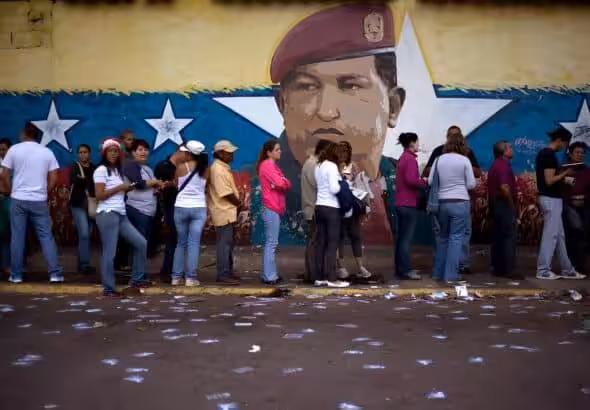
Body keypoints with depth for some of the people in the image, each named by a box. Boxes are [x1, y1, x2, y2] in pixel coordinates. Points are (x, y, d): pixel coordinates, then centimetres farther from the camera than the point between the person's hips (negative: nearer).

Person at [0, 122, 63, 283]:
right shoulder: (47, 152, 4)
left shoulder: (14, 149, 0)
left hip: (18, 199, -1)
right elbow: (53, 179, 1)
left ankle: (16, 275, 11)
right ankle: (55, 273, -2)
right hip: (40, 201, 1)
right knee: (46, 236, 3)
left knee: (17, 237, 6)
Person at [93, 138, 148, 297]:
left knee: (141, 243, 5)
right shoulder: (101, 170, -6)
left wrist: (127, 188, 3)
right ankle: (109, 289, 4)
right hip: (107, 214, -8)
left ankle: (136, 279, 14)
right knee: (109, 252, -5)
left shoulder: (118, 170, 19)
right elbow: (99, 195, -14)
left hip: (121, 215, 8)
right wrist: (119, 188, -12)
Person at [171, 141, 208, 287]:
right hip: (199, 208, 0)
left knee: (181, 243, 11)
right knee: (194, 243, 1)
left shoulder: (181, 167, -5)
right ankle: (190, 278, -2)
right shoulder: (205, 169, 0)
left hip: (181, 207, 0)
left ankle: (176, 277, 12)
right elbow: (206, 187, 6)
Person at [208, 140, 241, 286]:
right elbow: (226, 194, -20)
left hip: (227, 211, 10)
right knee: (224, 243, -7)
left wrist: (237, 204, 7)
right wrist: (239, 204, -6)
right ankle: (223, 275, -3)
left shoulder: (223, 168, 15)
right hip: (223, 212, -10)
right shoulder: (218, 170, -17)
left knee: (228, 243, 14)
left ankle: (228, 272, 22)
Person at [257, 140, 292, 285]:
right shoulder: (267, 165, -11)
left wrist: (282, 183, -5)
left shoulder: (272, 165, 20)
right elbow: (281, 183, -21)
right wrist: (283, 182, -1)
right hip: (271, 209, -10)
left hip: (274, 209, 10)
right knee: (271, 243, -9)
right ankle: (269, 276, -7)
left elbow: (287, 184, 15)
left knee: (270, 243, 12)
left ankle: (269, 274, 17)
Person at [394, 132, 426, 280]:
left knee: (400, 237, 12)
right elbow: (411, 180, -24)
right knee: (406, 238, -7)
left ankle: (400, 268, 18)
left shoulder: (403, 158, 16)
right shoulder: (410, 159, -13)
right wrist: (424, 182, -8)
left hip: (400, 203, 10)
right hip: (409, 204, -10)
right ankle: (405, 271, -4)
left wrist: (420, 180, 9)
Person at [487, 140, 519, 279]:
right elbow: (504, 187, -24)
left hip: (494, 204, 10)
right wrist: (512, 205, -15)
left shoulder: (494, 166, 18)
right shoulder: (503, 165, -14)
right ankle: (508, 270, -7)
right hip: (504, 205, -10)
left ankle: (498, 268, 15)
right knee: (509, 237, -7)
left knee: (498, 237, 11)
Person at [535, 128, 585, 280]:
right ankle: (543, 270, -1)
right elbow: (549, 181, -21)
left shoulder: (543, 153, 14)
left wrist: (563, 176, 15)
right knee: (550, 235, -5)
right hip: (551, 199, -10)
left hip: (550, 199, 10)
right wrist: (565, 173, -10)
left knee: (560, 236, 14)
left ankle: (567, 270, 21)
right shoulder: (549, 155, -16)